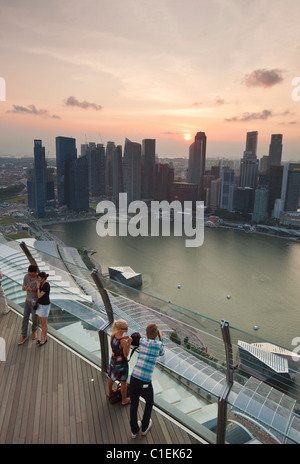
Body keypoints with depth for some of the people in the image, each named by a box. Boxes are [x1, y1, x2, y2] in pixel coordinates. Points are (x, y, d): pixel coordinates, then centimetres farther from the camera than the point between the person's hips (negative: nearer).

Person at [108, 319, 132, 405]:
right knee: (123, 382, 18)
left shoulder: (112, 335, -16)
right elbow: (126, 354, -23)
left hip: (113, 360, 6)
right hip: (121, 363, -6)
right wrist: (129, 343, -27)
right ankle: (124, 400, 39)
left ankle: (110, 393, 58)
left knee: (111, 377, 31)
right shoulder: (123, 341, -36)